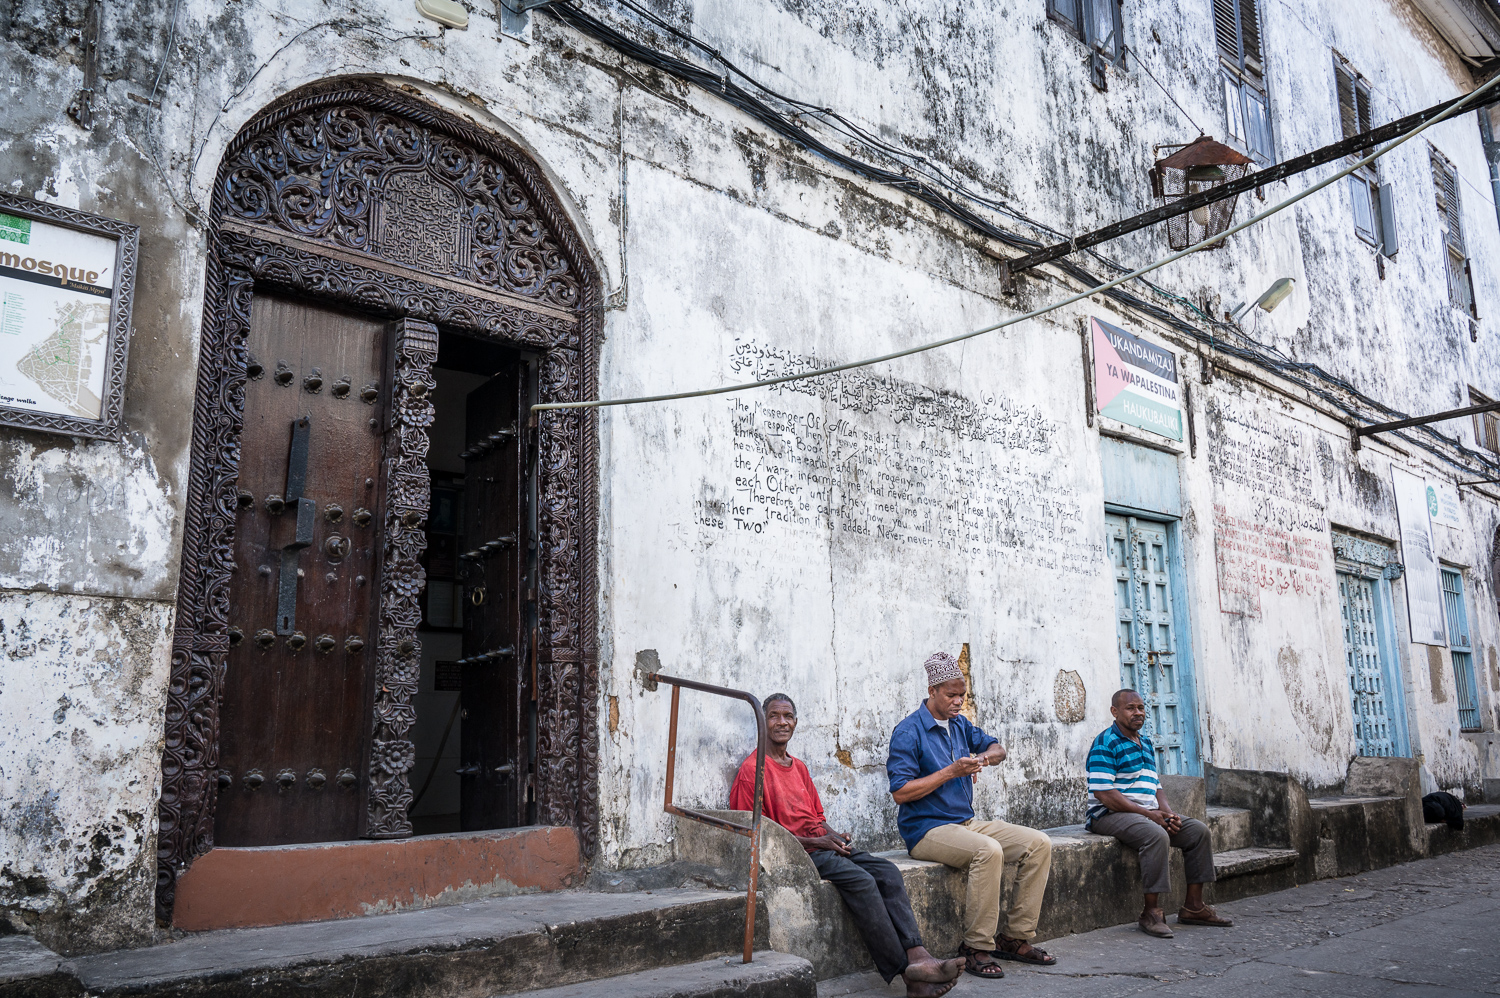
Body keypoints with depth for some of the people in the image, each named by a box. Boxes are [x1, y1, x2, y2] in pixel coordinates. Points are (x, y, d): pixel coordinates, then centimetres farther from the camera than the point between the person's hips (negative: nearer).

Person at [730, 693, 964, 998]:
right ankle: (905, 971, -27)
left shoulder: (799, 767, 22)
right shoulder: (752, 769, -5)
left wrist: (834, 835, 0)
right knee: (860, 880, -28)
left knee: (887, 871, -16)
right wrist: (814, 842, -13)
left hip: (823, 845, 8)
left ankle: (917, 956, -29)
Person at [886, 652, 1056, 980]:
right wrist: (951, 771, -20)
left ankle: (1015, 937, -3)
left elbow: (997, 747, 22)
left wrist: (988, 756, -3)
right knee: (988, 850, -35)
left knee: (1039, 843, -7)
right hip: (927, 829, -8)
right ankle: (977, 948, -22)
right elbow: (900, 792, -16)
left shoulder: (959, 724, 12)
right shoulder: (908, 732, -11)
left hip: (967, 823, 8)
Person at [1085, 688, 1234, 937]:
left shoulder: (1146, 744, 19)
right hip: (1111, 815, -9)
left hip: (1149, 814, 9)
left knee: (1198, 830, -3)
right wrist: (1148, 813, -18)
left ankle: (1193, 906, 2)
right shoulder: (1105, 744, -11)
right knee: (1157, 835, -34)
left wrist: (1168, 813, -1)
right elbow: (1103, 793, -19)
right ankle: (1151, 912, -25)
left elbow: (1155, 786, 21)